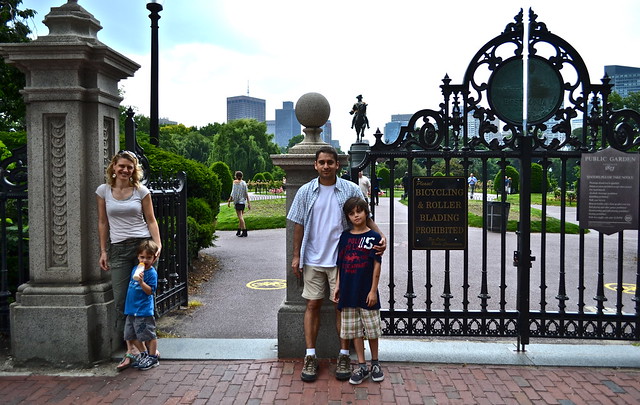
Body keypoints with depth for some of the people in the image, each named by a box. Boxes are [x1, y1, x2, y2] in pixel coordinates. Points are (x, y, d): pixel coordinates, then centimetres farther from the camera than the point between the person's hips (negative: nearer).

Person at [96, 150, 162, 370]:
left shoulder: (141, 191, 3)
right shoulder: (103, 191, 7)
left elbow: (151, 220, 5)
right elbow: (102, 222, 11)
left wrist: (157, 245, -8)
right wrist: (103, 251, 7)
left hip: (143, 245, -1)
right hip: (118, 248, 2)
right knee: (121, 301, -2)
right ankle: (131, 349, 5)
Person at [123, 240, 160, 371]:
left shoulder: (152, 273, -13)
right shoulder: (135, 269, 11)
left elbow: (150, 291, -20)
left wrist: (141, 282, -32)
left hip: (144, 311, -8)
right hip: (131, 309, 9)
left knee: (149, 335, -1)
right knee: (131, 335, 15)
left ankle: (153, 357, 12)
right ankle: (143, 353, 30)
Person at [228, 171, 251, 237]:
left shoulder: (235, 182, -4)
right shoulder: (244, 183, 7)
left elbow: (233, 193, -7)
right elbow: (246, 193, 4)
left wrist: (229, 201, -1)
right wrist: (248, 203, 6)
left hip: (238, 201, -5)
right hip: (243, 201, 5)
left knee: (240, 217, -7)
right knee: (241, 216, 13)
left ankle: (244, 231, -14)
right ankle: (239, 231, 18)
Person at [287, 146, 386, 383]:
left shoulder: (351, 190, 0)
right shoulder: (306, 191, 3)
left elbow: (365, 218, 5)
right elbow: (299, 225, 7)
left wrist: (380, 236, -13)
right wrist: (296, 256, 4)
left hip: (341, 258, -1)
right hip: (313, 259, 1)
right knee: (312, 305, 6)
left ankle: (344, 356, 19)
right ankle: (310, 357, 15)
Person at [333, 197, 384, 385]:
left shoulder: (373, 237, -5)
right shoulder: (345, 236, 5)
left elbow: (377, 265, -6)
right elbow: (341, 263, 9)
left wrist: (373, 290, -9)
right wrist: (337, 286, 5)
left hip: (367, 292, -3)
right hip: (349, 291, 4)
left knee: (371, 329, 8)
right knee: (354, 330, 9)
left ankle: (375, 363, 26)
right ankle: (362, 366, 20)